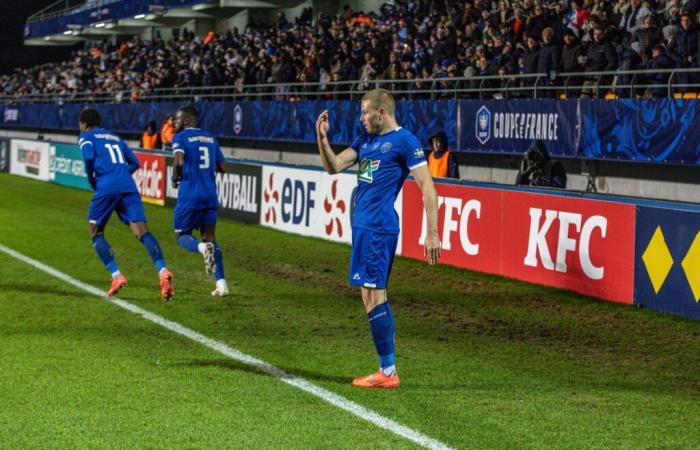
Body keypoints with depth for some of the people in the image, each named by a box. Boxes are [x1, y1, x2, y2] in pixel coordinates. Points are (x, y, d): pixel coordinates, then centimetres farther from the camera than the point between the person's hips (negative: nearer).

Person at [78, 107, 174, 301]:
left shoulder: (86, 137, 13)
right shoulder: (116, 137, 30)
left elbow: (89, 157, -7)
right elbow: (135, 163, 26)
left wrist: (92, 181, 6)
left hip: (107, 187, -4)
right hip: (128, 186, 4)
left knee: (95, 232, 13)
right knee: (141, 231, -8)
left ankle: (116, 276, -3)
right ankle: (163, 271, -31)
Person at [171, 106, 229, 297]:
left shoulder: (181, 137, -3)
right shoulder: (210, 138, 14)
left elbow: (179, 161, -20)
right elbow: (221, 167, 14)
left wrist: (175, 178, -2)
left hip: (190, 195, -5)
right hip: (210, 195, 5)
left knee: (182, 235, 11)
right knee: (210, 237, 11)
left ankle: (202, 248, -24)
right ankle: (221, 283, -3)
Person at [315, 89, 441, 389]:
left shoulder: (405, 141, -8)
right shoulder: (365, 140, 17)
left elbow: (427, 187, -11)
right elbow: (333, 166, 17)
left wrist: (432, 233, -16)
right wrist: (322, 137, 1)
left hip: (378, 227, -9)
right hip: (363, 226, 9)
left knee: (372, 294, -10)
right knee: (375, 295, 10)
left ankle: (387, 372, -6)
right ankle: (387, 369, 15)